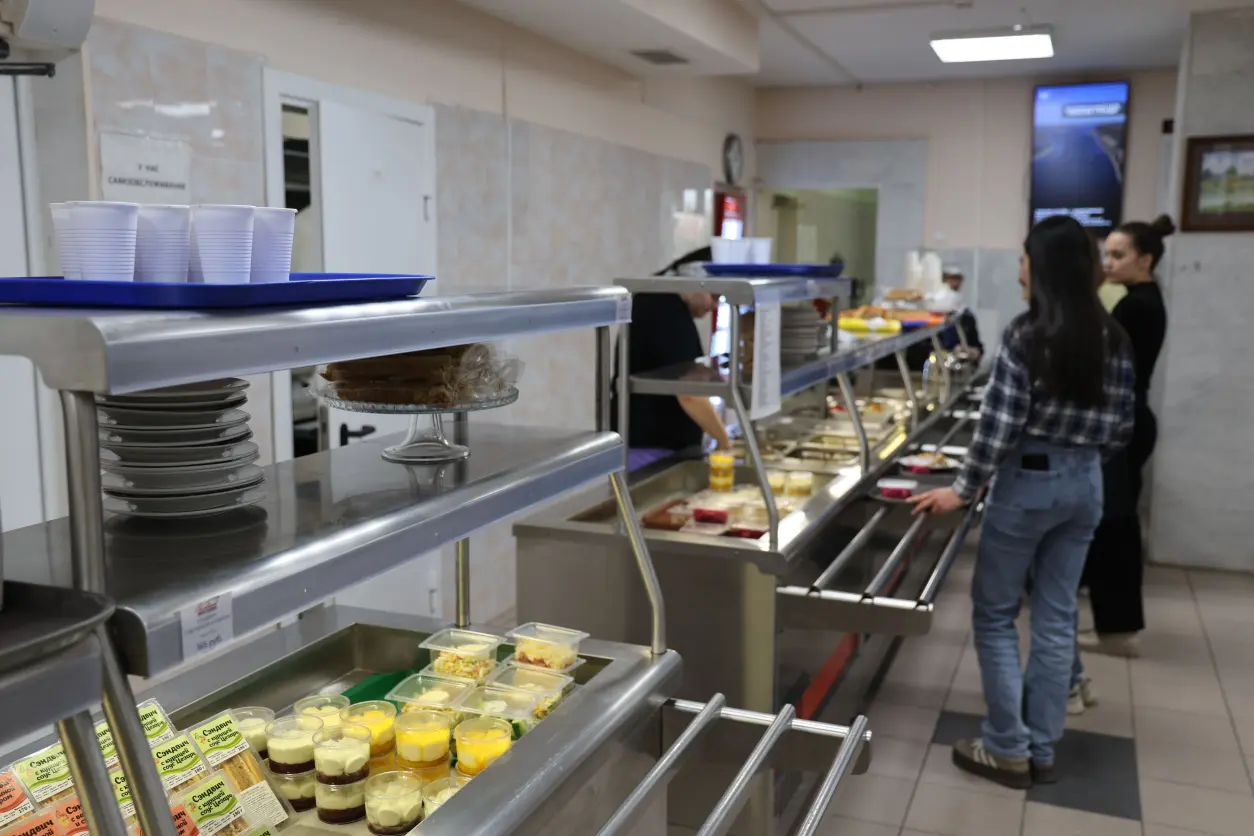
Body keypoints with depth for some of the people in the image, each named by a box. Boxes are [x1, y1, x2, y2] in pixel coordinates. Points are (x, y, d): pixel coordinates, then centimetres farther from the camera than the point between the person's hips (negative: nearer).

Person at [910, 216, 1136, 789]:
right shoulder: (1114, 339, 4)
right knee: (1056, 618, 13)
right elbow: (1121, 427, 8)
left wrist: (964, 490, -9)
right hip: (1086, 483, 7)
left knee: (994, 614, 7)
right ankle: (1041, 750, 22)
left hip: (1030, 480, -6)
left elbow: (1000, 424, -17)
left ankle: (1008, 750, 12)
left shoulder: (1027, 335, -16)